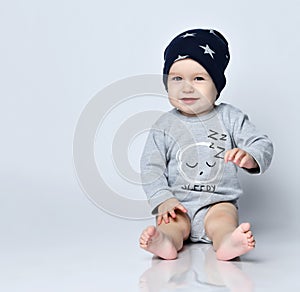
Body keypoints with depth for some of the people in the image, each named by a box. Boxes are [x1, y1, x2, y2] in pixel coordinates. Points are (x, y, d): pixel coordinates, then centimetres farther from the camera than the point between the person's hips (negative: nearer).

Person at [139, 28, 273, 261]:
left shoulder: (230, 118, 4)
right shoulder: (165, 126, 5)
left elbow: (263, 145, -2)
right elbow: (151, 167, 3)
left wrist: (250, 157, -27)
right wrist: (163, 199, -13)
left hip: (218, 201, -1)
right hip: (178, 203, 1)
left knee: (223, 217, -30)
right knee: (173, 222, -27)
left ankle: (227, 242, -58)